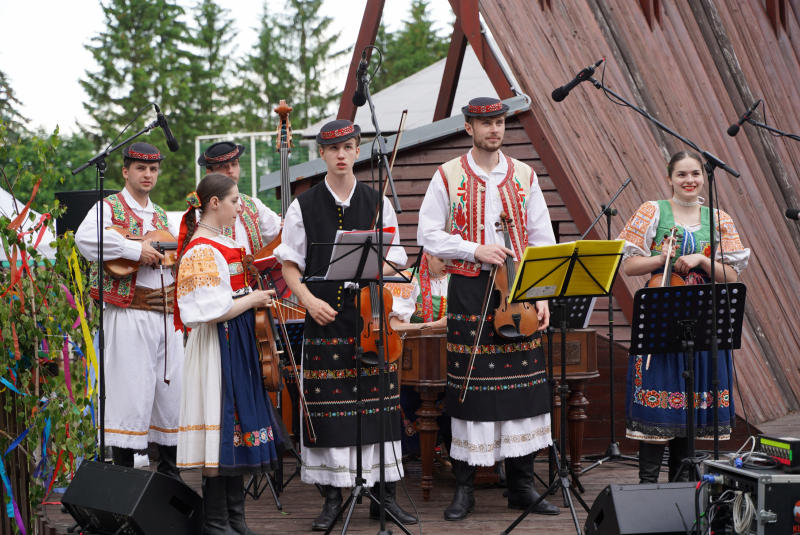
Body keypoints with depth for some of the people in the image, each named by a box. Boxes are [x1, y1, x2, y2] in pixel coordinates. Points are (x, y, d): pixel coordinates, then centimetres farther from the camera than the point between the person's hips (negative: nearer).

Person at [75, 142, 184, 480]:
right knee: (131, 392, -7)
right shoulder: (109, 207, -1)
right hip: (129, 315, -7)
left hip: (166, 314, 7)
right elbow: (85, 239, -21)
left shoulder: (160, 216, 21)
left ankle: (169, 472, 19)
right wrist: (135, 250, -21)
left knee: (172, 388, 8)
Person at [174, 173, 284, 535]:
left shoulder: (221, 244, 14)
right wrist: (252, 299, -12)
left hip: (237, 344, 10)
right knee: (223, 427, -5)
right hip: (217, 346, -10)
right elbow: (214, 312, -23)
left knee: (237, 428, 12)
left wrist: (254, 298, 9)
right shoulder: (203, 250, -17)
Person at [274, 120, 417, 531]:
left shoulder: (378, 203, 7)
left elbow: (393, 260, 7)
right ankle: (332, 499, 10)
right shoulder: (304, 207, 4)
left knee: (380, 405, 1)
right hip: (325, 317, -1)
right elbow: (290, 264, 5)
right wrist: (309, 299, -10)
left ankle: (385, 495, 11)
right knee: (327, 408, -1)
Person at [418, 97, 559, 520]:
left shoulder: (524, 176, 9)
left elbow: (542, 239, 8)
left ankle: (522, 484, 13)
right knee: (469, 386, -1)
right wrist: (475, 250, -13)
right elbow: (428, 235, -1)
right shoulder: (448, 176, 2)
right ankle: (464, 488, 8)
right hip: (468, 290, -2)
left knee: (523, 385, 2)